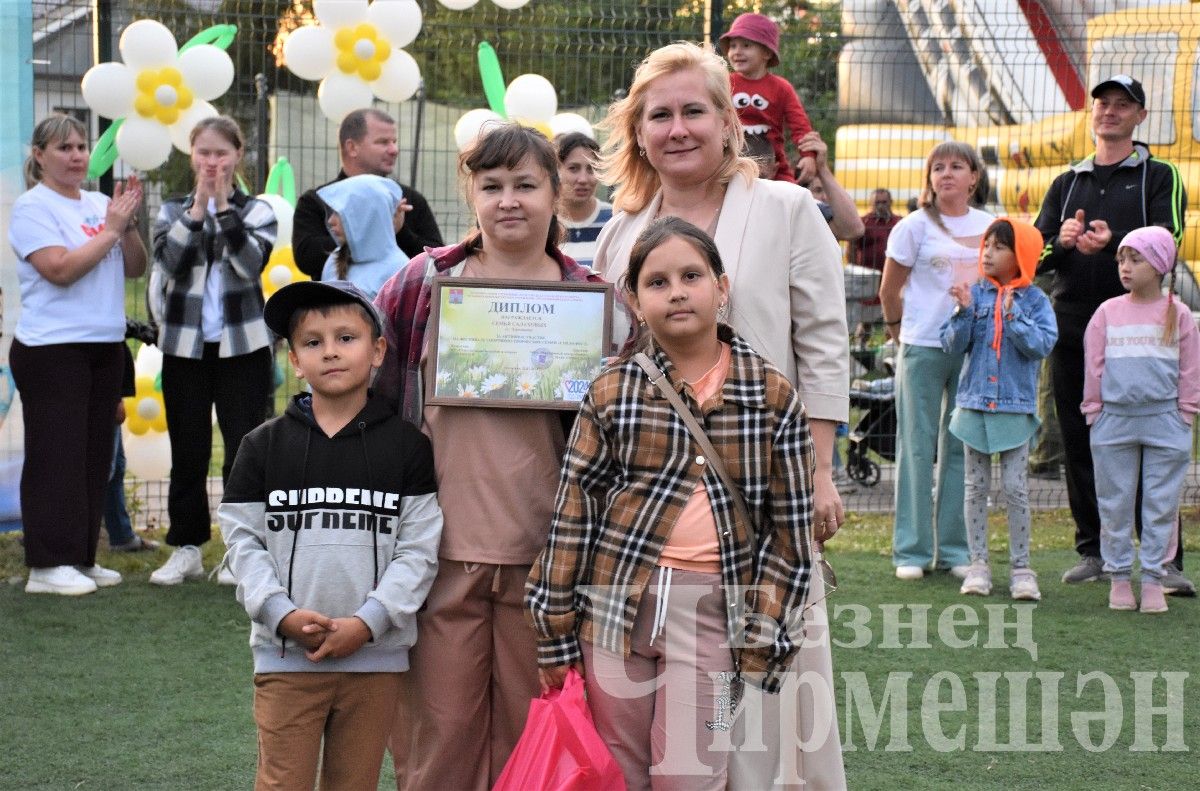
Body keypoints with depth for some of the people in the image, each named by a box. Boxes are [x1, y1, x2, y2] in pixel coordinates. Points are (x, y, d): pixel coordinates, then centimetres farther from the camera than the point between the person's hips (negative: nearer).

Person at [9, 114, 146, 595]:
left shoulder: (99, 204, 13)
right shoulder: (32, 207, -7)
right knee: (56, 456, -6)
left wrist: (129, 223, -4)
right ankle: (47, 567, -3)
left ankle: (80, 558, 16)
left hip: (105, 346, 7)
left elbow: (134, 269, 12)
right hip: (52, 350, -7)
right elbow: (61, 269, -18)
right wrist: (111, 229, -12)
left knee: (94, 455, 9)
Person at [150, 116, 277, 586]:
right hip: (184, 346, 2)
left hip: (242, 346, -1)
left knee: (243, 450, -1)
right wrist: (198, 206, -13)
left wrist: (224, 205, -15)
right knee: (188, 452, 6)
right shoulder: (173, 211, 8)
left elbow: (252, 262, -13)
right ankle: (187, 547, 15)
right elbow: (170, 260, -10)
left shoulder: (256, 211, 5)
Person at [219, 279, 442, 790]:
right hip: (285, 654, 0)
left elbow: (418, 549, -2)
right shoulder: (264, 445, 4)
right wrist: (283, 615, -12)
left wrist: (366, 623, -13)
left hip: (375, 655, 0)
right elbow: (243, 540, 1)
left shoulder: (406, 446, 2)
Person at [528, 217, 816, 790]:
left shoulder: (773, 395, 2)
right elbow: (573, 511, 3)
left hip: (712, 607, -1)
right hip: (615, 599, 1)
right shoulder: (611, 392, 2)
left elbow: (789, 523, 4)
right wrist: (556, 633, 0)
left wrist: (763, 634, -2)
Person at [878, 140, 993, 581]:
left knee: (961, 448, 7)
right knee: (917, 447, 1)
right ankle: (912, 551, 7)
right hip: (923, 347, -3)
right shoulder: (915, 226, -2)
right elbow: (889, 290, 4)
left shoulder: (990, 227, 8)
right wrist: (898, 330, 8)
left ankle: (955, 549, 15)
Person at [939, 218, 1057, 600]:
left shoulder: (1035, 300, 0)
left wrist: (1013, 317, -22)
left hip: (1015, 405, -2)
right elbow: (953, 345, 0)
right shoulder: (975, 294, 4)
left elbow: (1042, 344, -12)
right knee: (976, 487, 6)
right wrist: (964, 312, -15)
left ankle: (1021, 568, 6)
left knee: (1016, 489, -2)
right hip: (974, 402, 2)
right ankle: (978, 564, 13)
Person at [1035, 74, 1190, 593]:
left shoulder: (1159, 178, 7)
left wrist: (1114, 241, -28)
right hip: (1072, 327, 4)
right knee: (1080, 444, 5)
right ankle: (1092, 550, 14)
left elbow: (1167, 238, -10)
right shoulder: (1066, 184, 19)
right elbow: (1035, 254, 9)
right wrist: (1061, 241, -13)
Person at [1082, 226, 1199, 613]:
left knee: (1161, 505, 3)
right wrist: (1094, 411, 3)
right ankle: (1118, 578, 15)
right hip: (1114, 422, 1)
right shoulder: (1108, 312, 3)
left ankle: (1153, 580, 10)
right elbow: (1094, 365, 6)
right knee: (1115, 504, 6)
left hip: (1164, 422, -1)